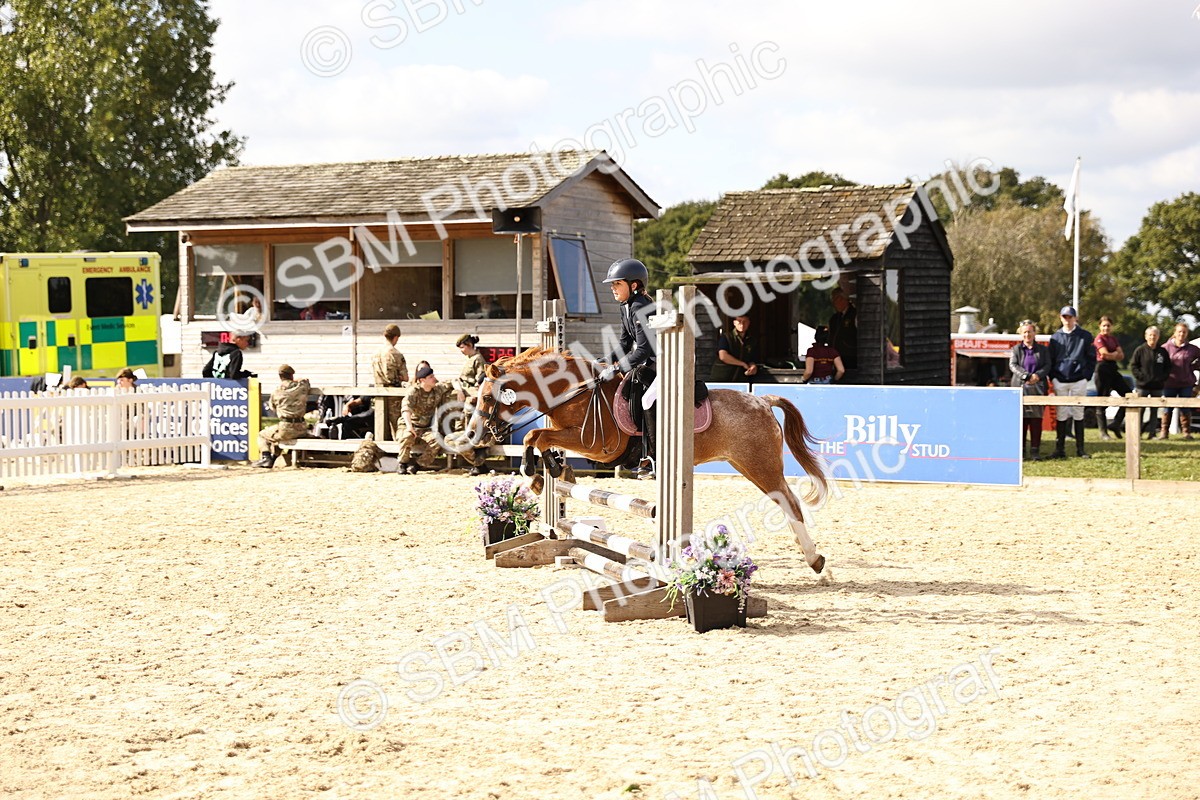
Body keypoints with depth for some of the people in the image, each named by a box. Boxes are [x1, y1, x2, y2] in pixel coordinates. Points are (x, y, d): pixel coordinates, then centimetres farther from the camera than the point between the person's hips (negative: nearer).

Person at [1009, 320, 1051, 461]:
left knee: (1036, 420, -3)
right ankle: (1019, 450, 4)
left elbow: (1047, 366, 4)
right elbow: (1013, 365, -3)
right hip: (1020, 387, -1)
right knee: (1021, 420, -3)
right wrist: (1026, 376, -17)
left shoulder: (1043, 349, 13)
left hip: (1038, 389, 1)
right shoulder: (1016, 349, 10)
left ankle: (1035, 451, -1)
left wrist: (1037, 376, -15)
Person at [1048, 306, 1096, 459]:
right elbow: (1050, 360, 12)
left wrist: (1086, 376, -3)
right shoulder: (1055, 337, 9)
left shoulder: (1085, 336, 3)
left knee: (1078, 414, 3)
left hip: (1078, 381, -1)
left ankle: (1080, 449, 6)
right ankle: (1060, 449, 4)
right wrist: (1052, 378, 2)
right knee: (1061, 415, 2)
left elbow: (1092, 358, 5)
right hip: (1060, 381, 1)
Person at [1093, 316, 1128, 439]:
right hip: (1103, 369, -8)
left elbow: (1121, 356, 9)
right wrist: (1116, 354, 1)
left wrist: (1112, 354, -9)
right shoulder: (1099, 338, -5)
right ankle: (1103, 432, 0)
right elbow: (1105, 354, -17)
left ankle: (1116, 424, 8)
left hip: (1113, 369, 8)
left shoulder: (1113, 338, 17)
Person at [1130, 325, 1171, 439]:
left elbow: (1168, 367, 13)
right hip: (1142, 385, -3)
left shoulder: (1163, 351, 7)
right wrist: (1140, 376, -12)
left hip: (1157, 386, 3)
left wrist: (1162, 377, -2)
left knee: (1154, 410, 5)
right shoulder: (1140, 350, -1)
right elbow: (1133, 365, -2)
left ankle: (1151, 432, 9)